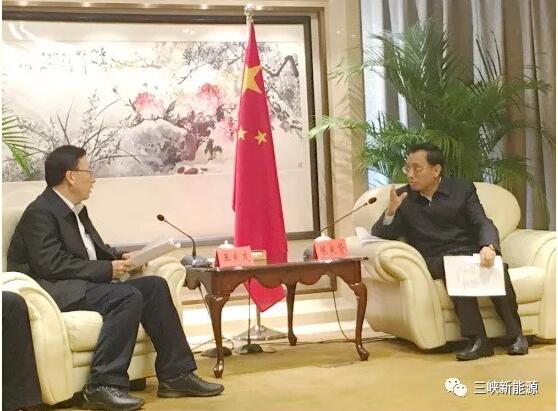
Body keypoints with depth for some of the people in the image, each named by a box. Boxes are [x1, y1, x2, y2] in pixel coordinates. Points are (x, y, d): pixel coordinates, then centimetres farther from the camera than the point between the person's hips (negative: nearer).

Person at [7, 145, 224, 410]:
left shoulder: (76, 210, 17)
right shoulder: (40, 213, -11)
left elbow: (95, 250, 24)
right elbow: (51, 264, -21)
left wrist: (118, 258, 2)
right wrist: (107, 270, -19)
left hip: (84, 284, 9)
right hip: (55, 290, -9)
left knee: (154, 286, -4)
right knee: (128, 297, -29)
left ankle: (175, 375, -4)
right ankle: (103, 386, -27)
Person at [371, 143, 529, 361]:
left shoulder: (463, 189, 10)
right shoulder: (403, 197, 10)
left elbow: (483, 224, -1)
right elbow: (380, 236, 6)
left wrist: (489, 247, -24)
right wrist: (391, 211, -16)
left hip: (470, 253, 1)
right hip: (435, 261, -1)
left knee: (496, 265, -31)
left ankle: (515, 334, -22)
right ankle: (477, 339, -37)